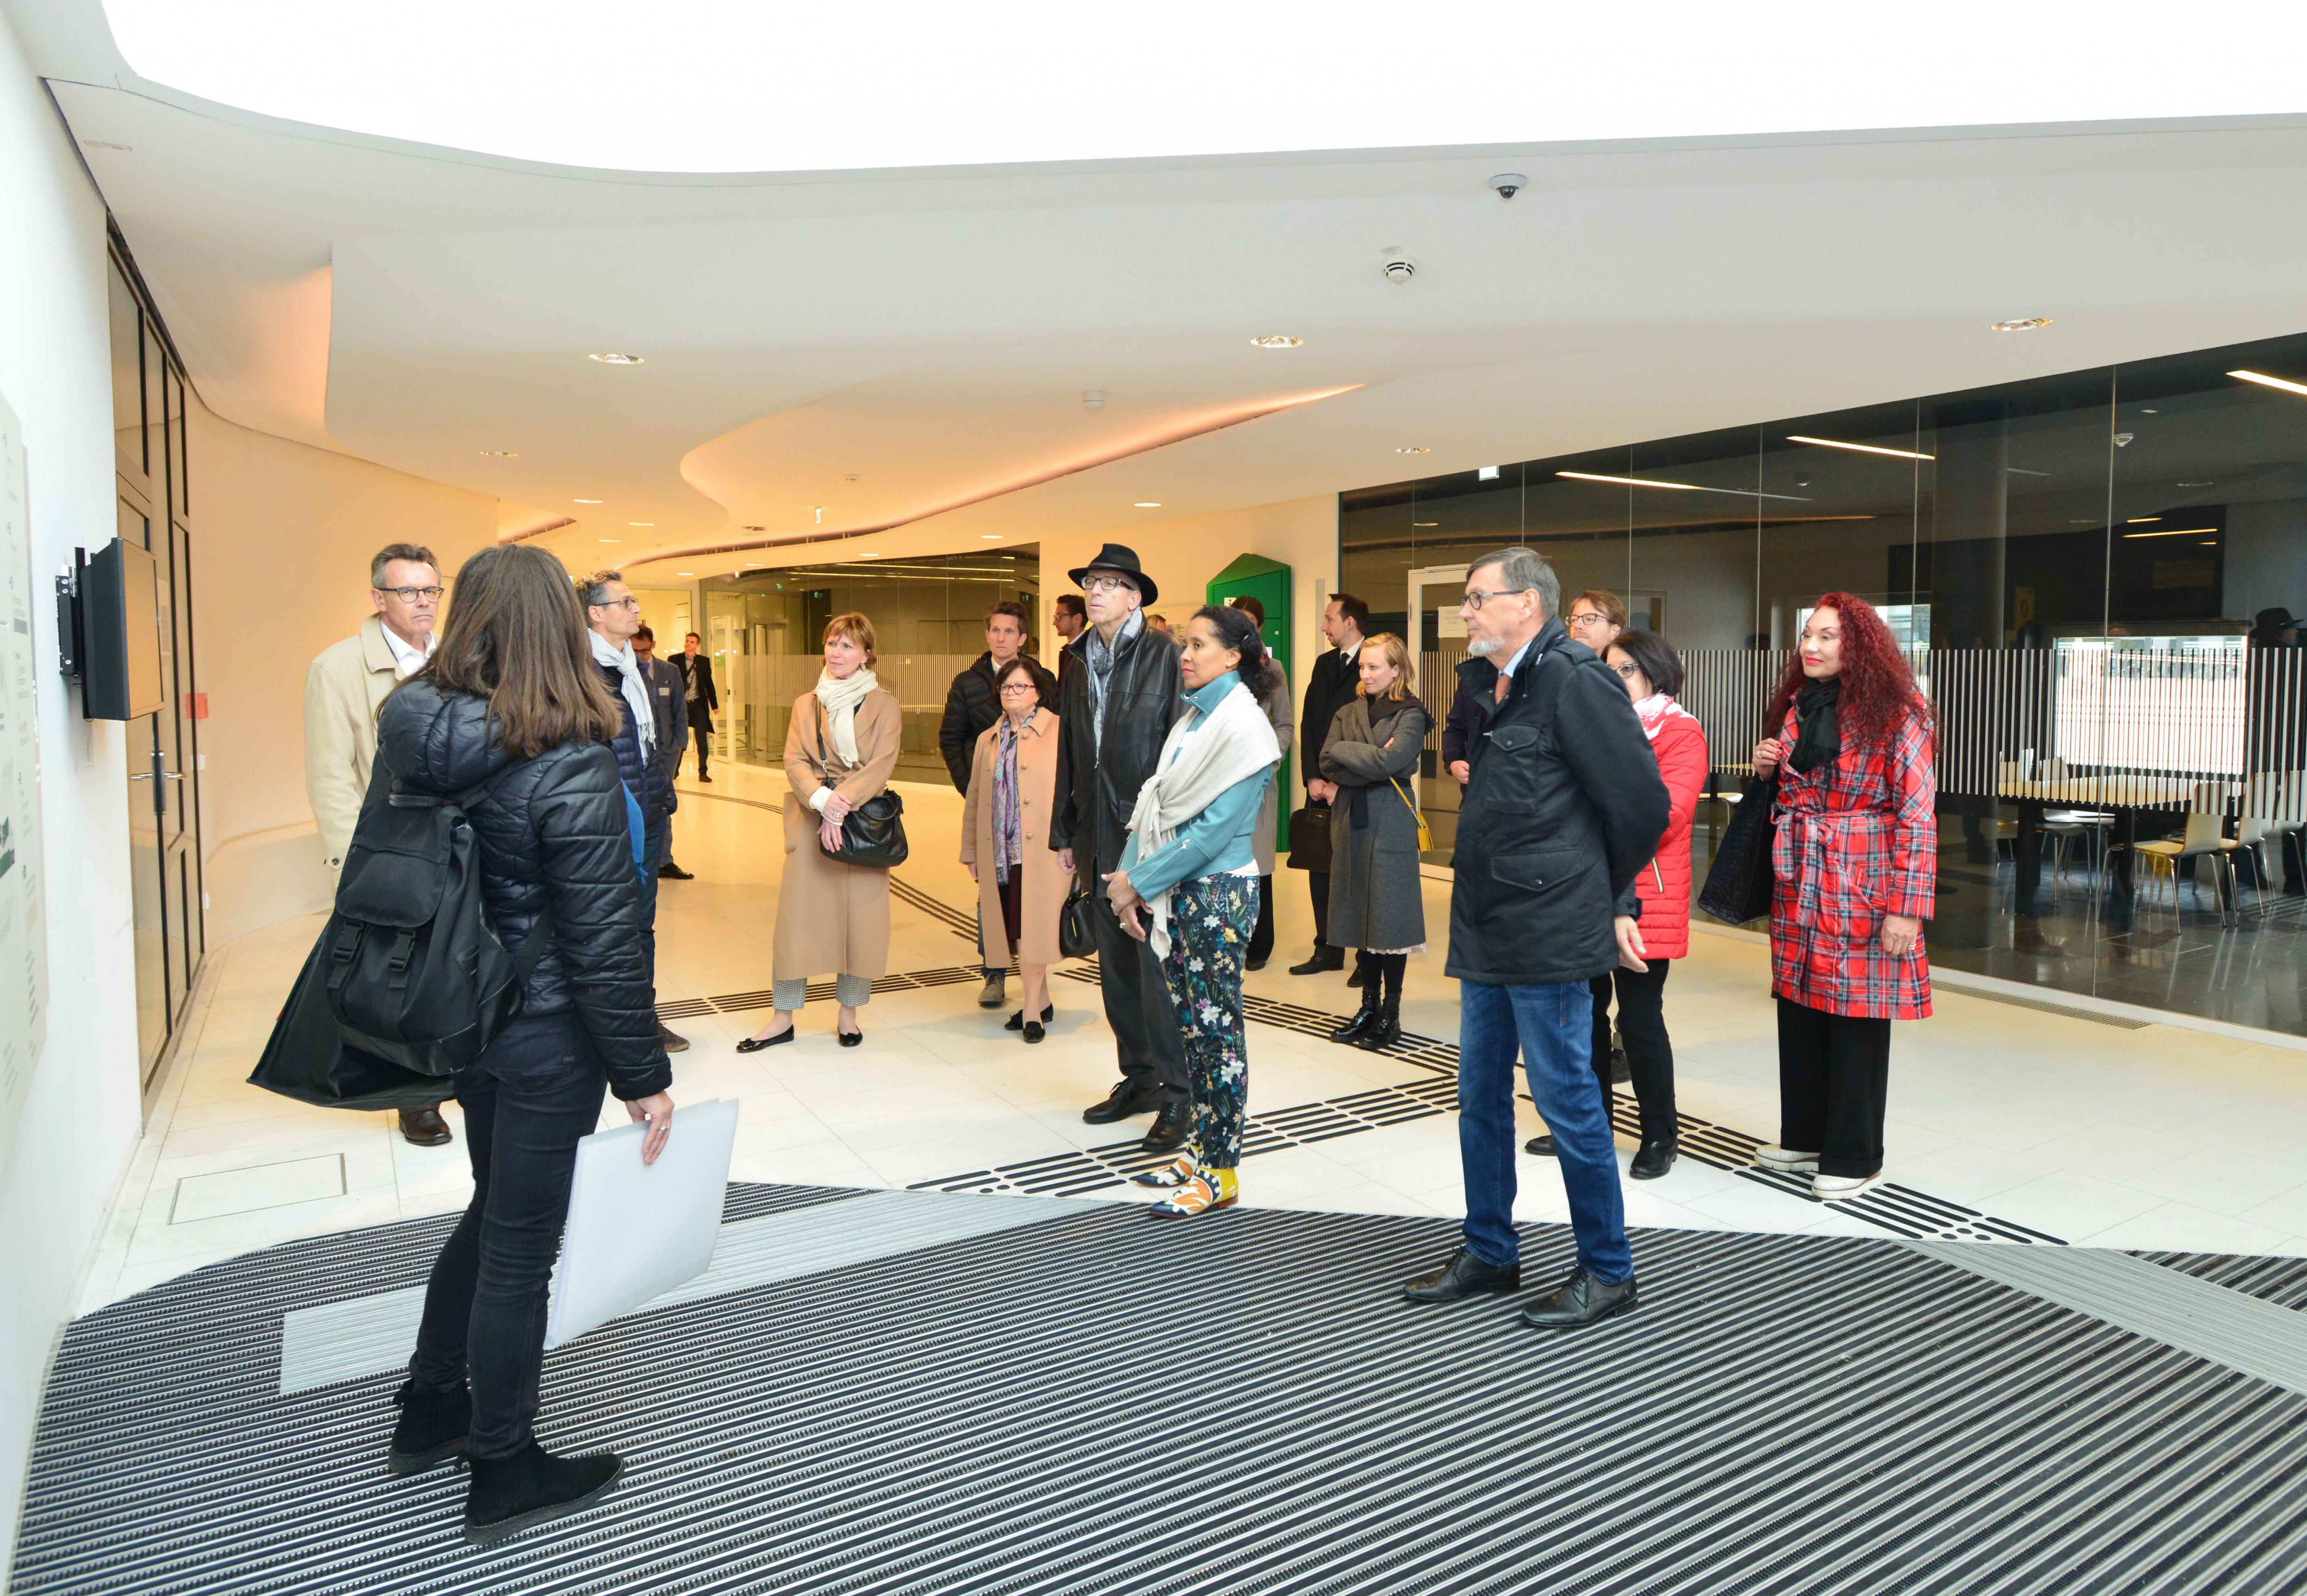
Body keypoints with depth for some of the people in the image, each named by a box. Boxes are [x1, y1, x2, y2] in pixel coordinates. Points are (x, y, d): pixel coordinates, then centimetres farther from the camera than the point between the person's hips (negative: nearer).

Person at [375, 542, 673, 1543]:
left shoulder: (412, 733, -2)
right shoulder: (568, 764, -23)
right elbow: (603, 940, -21)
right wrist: (643, 1074, -12)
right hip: (545, 1036, -7)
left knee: (495, 1209, 27)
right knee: (520, 1246, 9)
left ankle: (430, 1411, 44)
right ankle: (502, 1475, 28)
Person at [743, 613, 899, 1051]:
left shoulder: (884, 706, 3)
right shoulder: (806, 705, 12)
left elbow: (880, 765, -7)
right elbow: (795, 761, 2)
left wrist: (841, 805, -18)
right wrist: (822, 798, -18)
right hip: (811, 820, 2)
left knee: (860, 915, 1)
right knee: (797, 914, 0)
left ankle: (847, 1013, 15)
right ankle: (783, 1018, 8)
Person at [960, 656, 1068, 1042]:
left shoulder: (1059, 732, 0)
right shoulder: (987, 740, 17)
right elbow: (974, 800, 20)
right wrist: (970, 852, 18)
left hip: (1042, 850, -5)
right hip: (1000, 852, 5)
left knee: (1033, 927, -7)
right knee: (1015, 930, 8)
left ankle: (1032, 1009, 2)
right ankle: (1041, 1001, 21)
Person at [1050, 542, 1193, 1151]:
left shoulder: (1164, 653, -7)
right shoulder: (1081, 662, 13)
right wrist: (1064, 834, 14)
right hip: (1101, 839, 7)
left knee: (1157, 968, -4)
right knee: (1115, 968, 12)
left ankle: (1177, 1097, 7)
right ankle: (1138, 1079, 25)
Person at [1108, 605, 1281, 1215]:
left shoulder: (1243, 725, -12)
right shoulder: (1193, 719, 13)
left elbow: (1215, 829, -18)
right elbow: (1156, 802, 9)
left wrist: (1140, 879, -13)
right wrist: (1130, 878, -2)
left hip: (1219, 891, -8)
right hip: (1176, 892, 8)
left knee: (1216, 1027, -1)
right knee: (1190, 1023, 13)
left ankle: (1220, 1173, 10)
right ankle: (1203, 1150, 26)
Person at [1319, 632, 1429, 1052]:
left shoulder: (1410, 715, -3)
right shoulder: (1349, 713, 12)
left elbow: (1389, 761, -17)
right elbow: (1327, 763, 0)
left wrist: (1345, 752, -5)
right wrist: (1371, 765, -11)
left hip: (1390, 824, -5)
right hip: (1352, 822, 5)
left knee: (1390, 917, -1)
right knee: (1361, 915, 10)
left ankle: (1390, 1015, 8)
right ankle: (1369, 1006, 20)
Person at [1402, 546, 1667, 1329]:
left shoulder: (1574, 678, -15)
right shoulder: (1492, 684, 13)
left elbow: (1640, 802, -14)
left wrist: (1603, 892, -2)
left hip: (1547, 936, -9)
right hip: (1487, 933, 9)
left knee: (1567, 1100, 2)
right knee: (1480, 1097, 16)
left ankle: (1607, 1271, 20)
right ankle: (1489, 1253, 32)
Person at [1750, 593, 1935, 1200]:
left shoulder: (1896, 716, -9)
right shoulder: (1796, 709, 11)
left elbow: (1918, 816, -13)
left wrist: (1907, 908, -18)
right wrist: (1767, 769, 1)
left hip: (1863, 892, -6)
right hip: (1798, 890, 6)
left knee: (1857, 1021, 1)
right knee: (1798, 1012, 12)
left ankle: (1853, 1158, 15)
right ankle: (1804, 1137, 27)